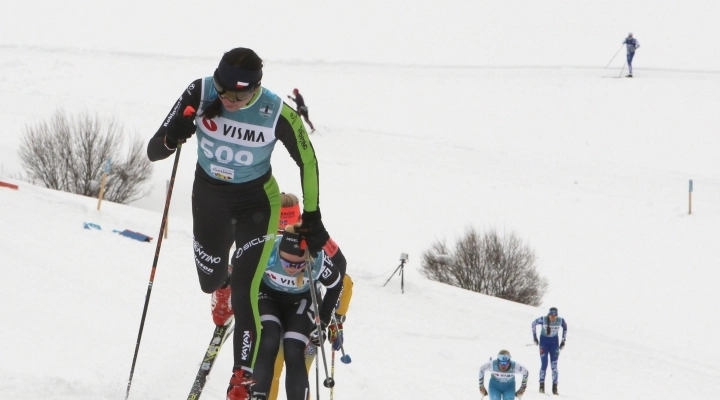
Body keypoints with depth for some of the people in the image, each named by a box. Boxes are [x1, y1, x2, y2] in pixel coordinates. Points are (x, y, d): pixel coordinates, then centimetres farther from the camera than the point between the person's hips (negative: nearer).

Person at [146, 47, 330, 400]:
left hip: (256, 202, -3)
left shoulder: (277, 114, -28)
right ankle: (222, 287, 60)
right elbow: (154, 152, -23)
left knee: (245, 291, -16)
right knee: (210, 281, 20)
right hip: (208, 195, 3)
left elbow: (307, 160, -10)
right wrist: (174, 136, -45)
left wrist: (312, 216, -8)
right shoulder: (200, 94, -25)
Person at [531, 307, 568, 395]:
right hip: (544, 341, -1)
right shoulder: (543, 319, -21)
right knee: (544, 364, -10)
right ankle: (542, 385, -1)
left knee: (554, 365, -4)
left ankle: (555, 387, 0)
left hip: (554, 341, 1)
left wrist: (563, 340, 6)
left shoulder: (560, 321, -17)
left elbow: (565, 327, 5)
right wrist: (534, 337, 3)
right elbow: (533, 323, -1)